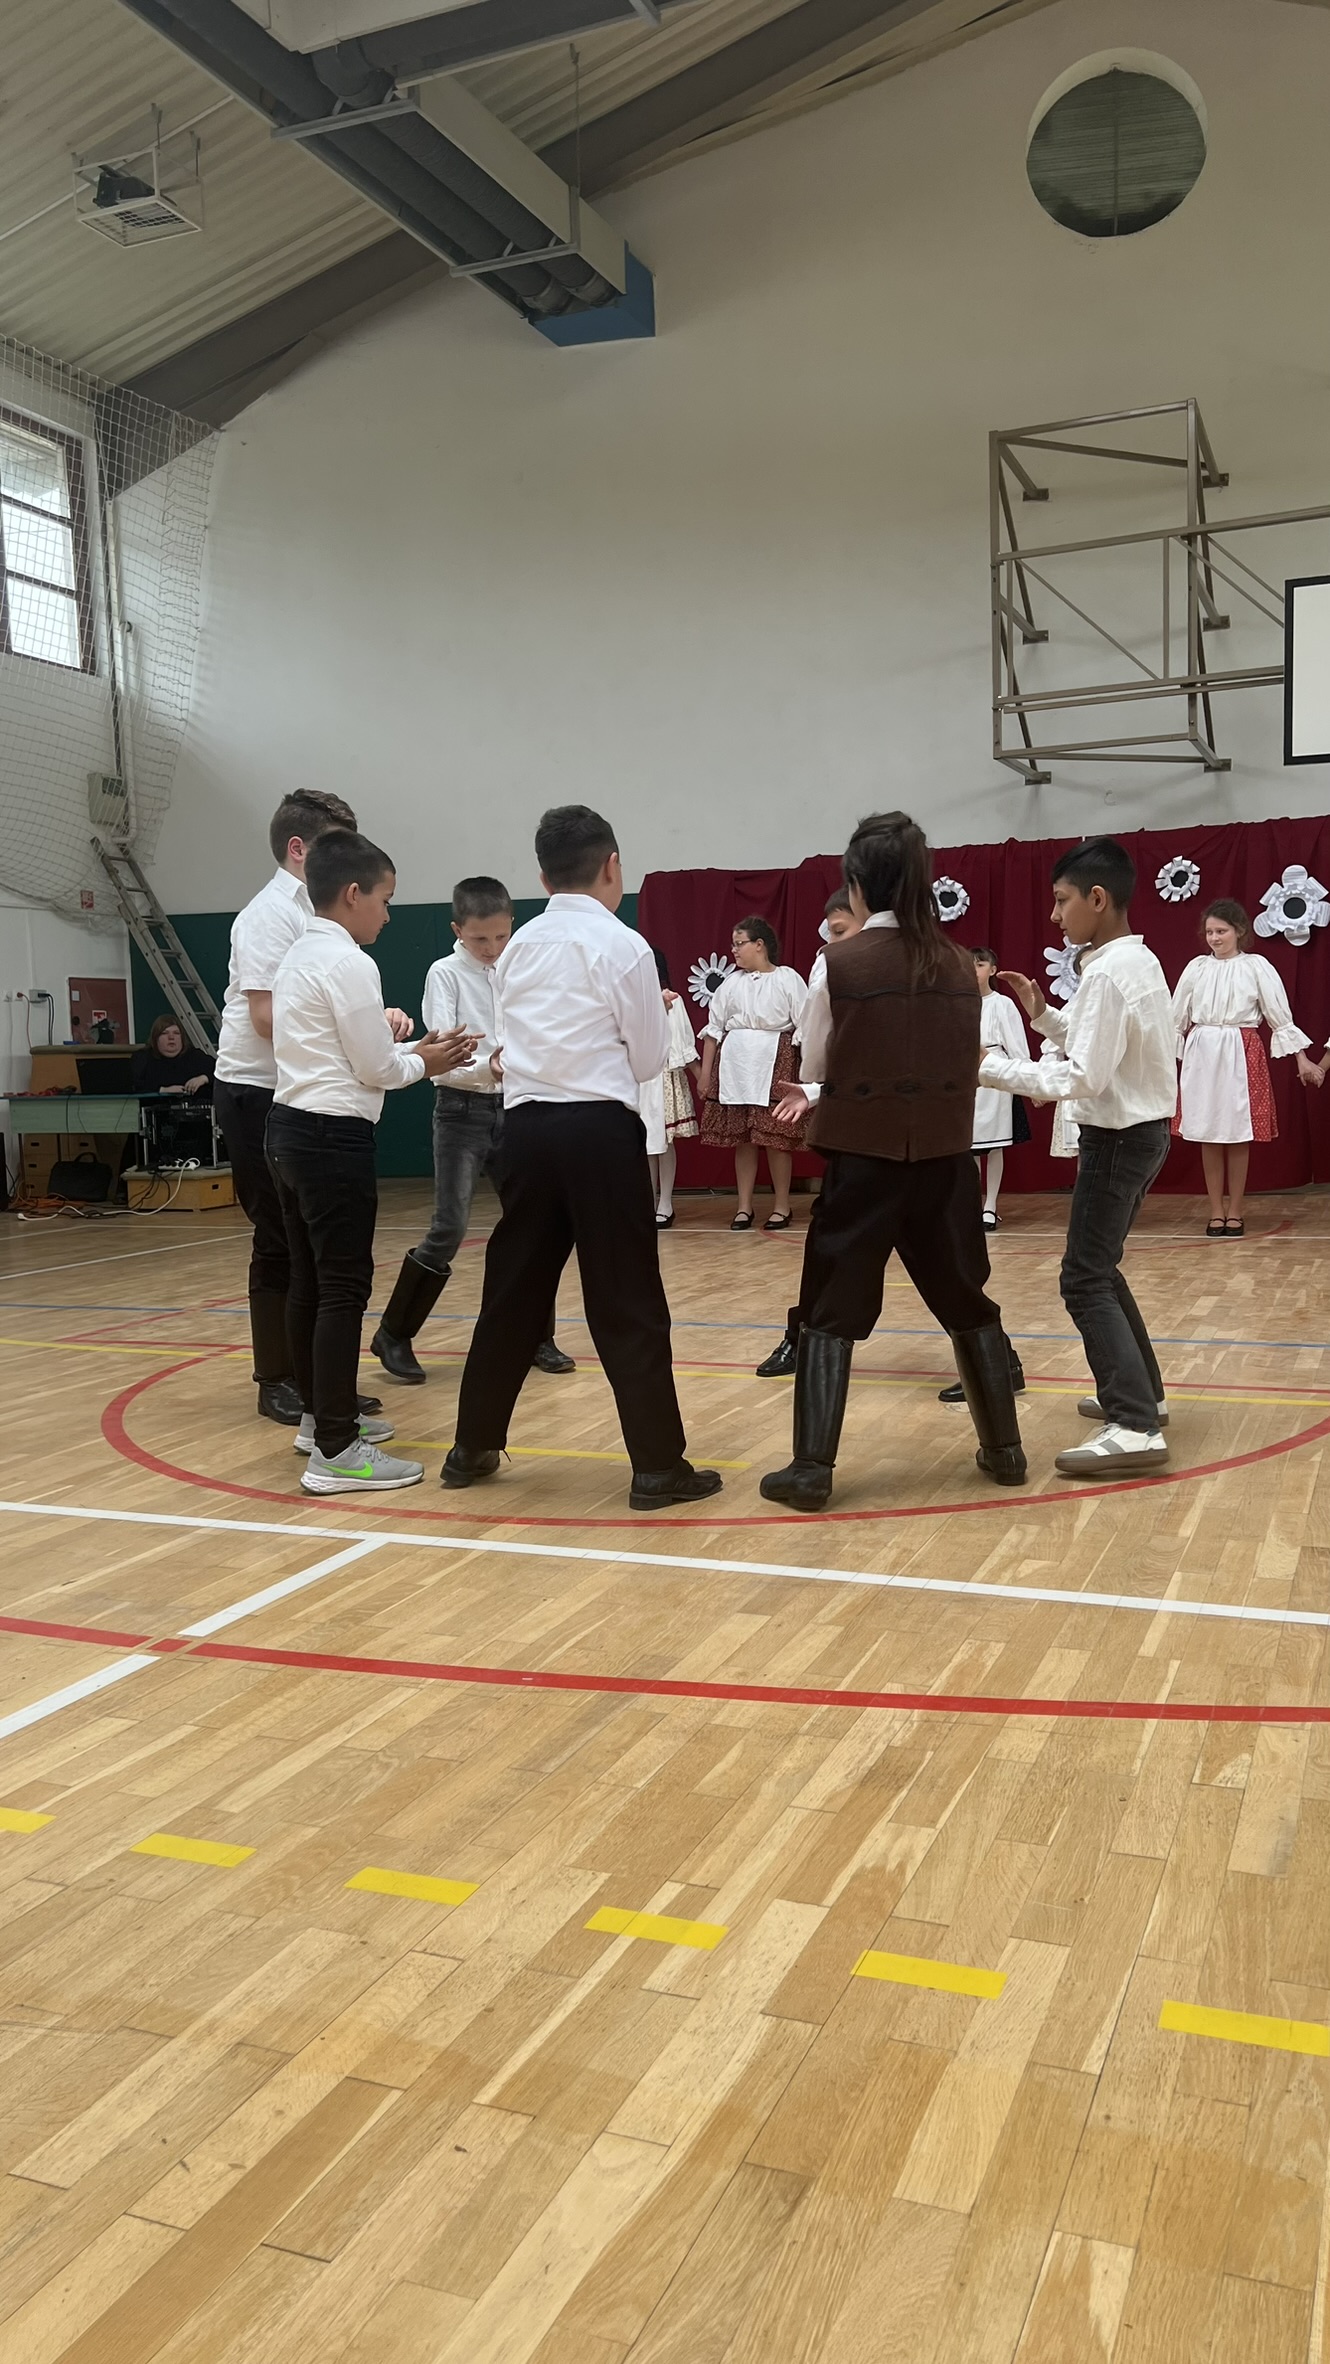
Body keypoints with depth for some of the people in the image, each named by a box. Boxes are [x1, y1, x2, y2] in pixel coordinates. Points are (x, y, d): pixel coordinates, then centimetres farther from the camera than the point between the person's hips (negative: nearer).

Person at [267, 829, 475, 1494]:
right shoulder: (349, 963, -14)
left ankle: (321, 1415, 30)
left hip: (292, 1128, 10)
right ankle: (335, 1452, -4)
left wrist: (409, 1050, 11)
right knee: (345, 1286, -7)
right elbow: (376, 1068, -13)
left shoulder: (299, 958, 16)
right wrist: (424, 1062, 5)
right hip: (333, 1138, -10)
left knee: (309, 1279, 17)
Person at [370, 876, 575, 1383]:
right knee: (449, 1229, -7)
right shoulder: (445, 974, -6)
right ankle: (393, 1335, 7)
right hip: (463, 1110, -4)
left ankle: (537, 1338, 16)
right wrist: (487, 1066, -34)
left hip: (512, 1109, 5)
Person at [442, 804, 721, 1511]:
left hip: (526, 1127, 5)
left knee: (512, 1293, 14)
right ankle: (658, 1466, 4)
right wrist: (657, 1013, 19)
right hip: (599, 1130, -5)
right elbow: (648, 1061, 0)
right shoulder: (622, 946, -5)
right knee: (628, 1305, 0)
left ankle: (472, 1448, 23)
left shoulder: (518, 948, 11)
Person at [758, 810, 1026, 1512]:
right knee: (966, 1299, 17)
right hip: (944, 1156, 4)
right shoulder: (958, 965, 3)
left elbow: (814, 1067, 1)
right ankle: (1004, 1447, 26)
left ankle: (811, 1468, 3)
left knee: (831, 1311, 5)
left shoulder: (842, 963, -9)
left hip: (864, 1157, -4)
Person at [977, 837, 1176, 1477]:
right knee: (1099, 1267, 20)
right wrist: (1044, 1015, 8)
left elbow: (1084, 1077, -25)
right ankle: (1139, 1391, 29)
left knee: (1084, 1281, -9)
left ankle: (1136, 1428, -14)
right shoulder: (1138, 961, 11)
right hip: (1141, 1131, 10)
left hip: (1119, 1138, -10)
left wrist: (990, 1066, -21)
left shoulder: (1108, 973, -20)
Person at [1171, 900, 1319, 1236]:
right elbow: (1176, 1017, 11)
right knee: (1208, 1135, 5)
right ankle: (1216, 1212, 14)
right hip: (1202, 1056, 2)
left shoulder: (1256, 967, -1)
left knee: (1238, 1135, 2)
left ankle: (1234, 1212, 13)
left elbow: (1281, 1016, 0)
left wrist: (1301, 1059, -2)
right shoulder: (1197, 967, 5)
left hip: (1241, 1056, -2)